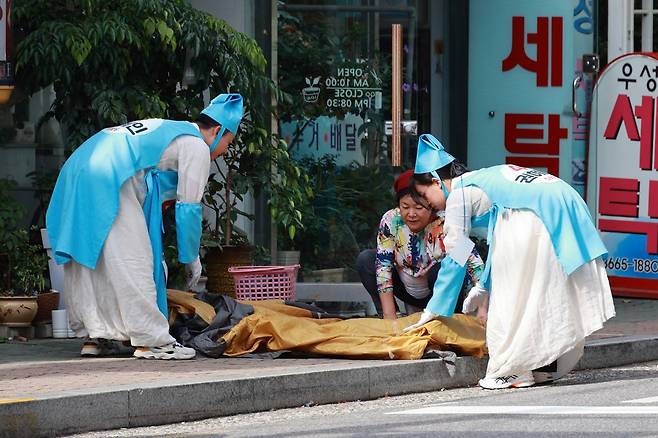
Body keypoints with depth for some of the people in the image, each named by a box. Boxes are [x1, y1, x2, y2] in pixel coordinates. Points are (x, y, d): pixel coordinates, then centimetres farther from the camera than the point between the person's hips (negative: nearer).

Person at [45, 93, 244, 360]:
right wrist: (191, 258, 16)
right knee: (131, 262, -6)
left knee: (85, 262, 13)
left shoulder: (164, 130, 33)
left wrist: (156, 254, 39)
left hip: (74, 170, 9)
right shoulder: (197, 147, 6)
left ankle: (93, 337, 18)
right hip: (109, 179, -9)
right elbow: (188, 208, 5)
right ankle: (150, 340, -4)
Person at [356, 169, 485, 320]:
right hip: (406, 289, 3)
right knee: (365, 260, -15)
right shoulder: (390, 221, -20)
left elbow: (475, 265, -33)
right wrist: (389, 316, -27)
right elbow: (383, 266, -21)